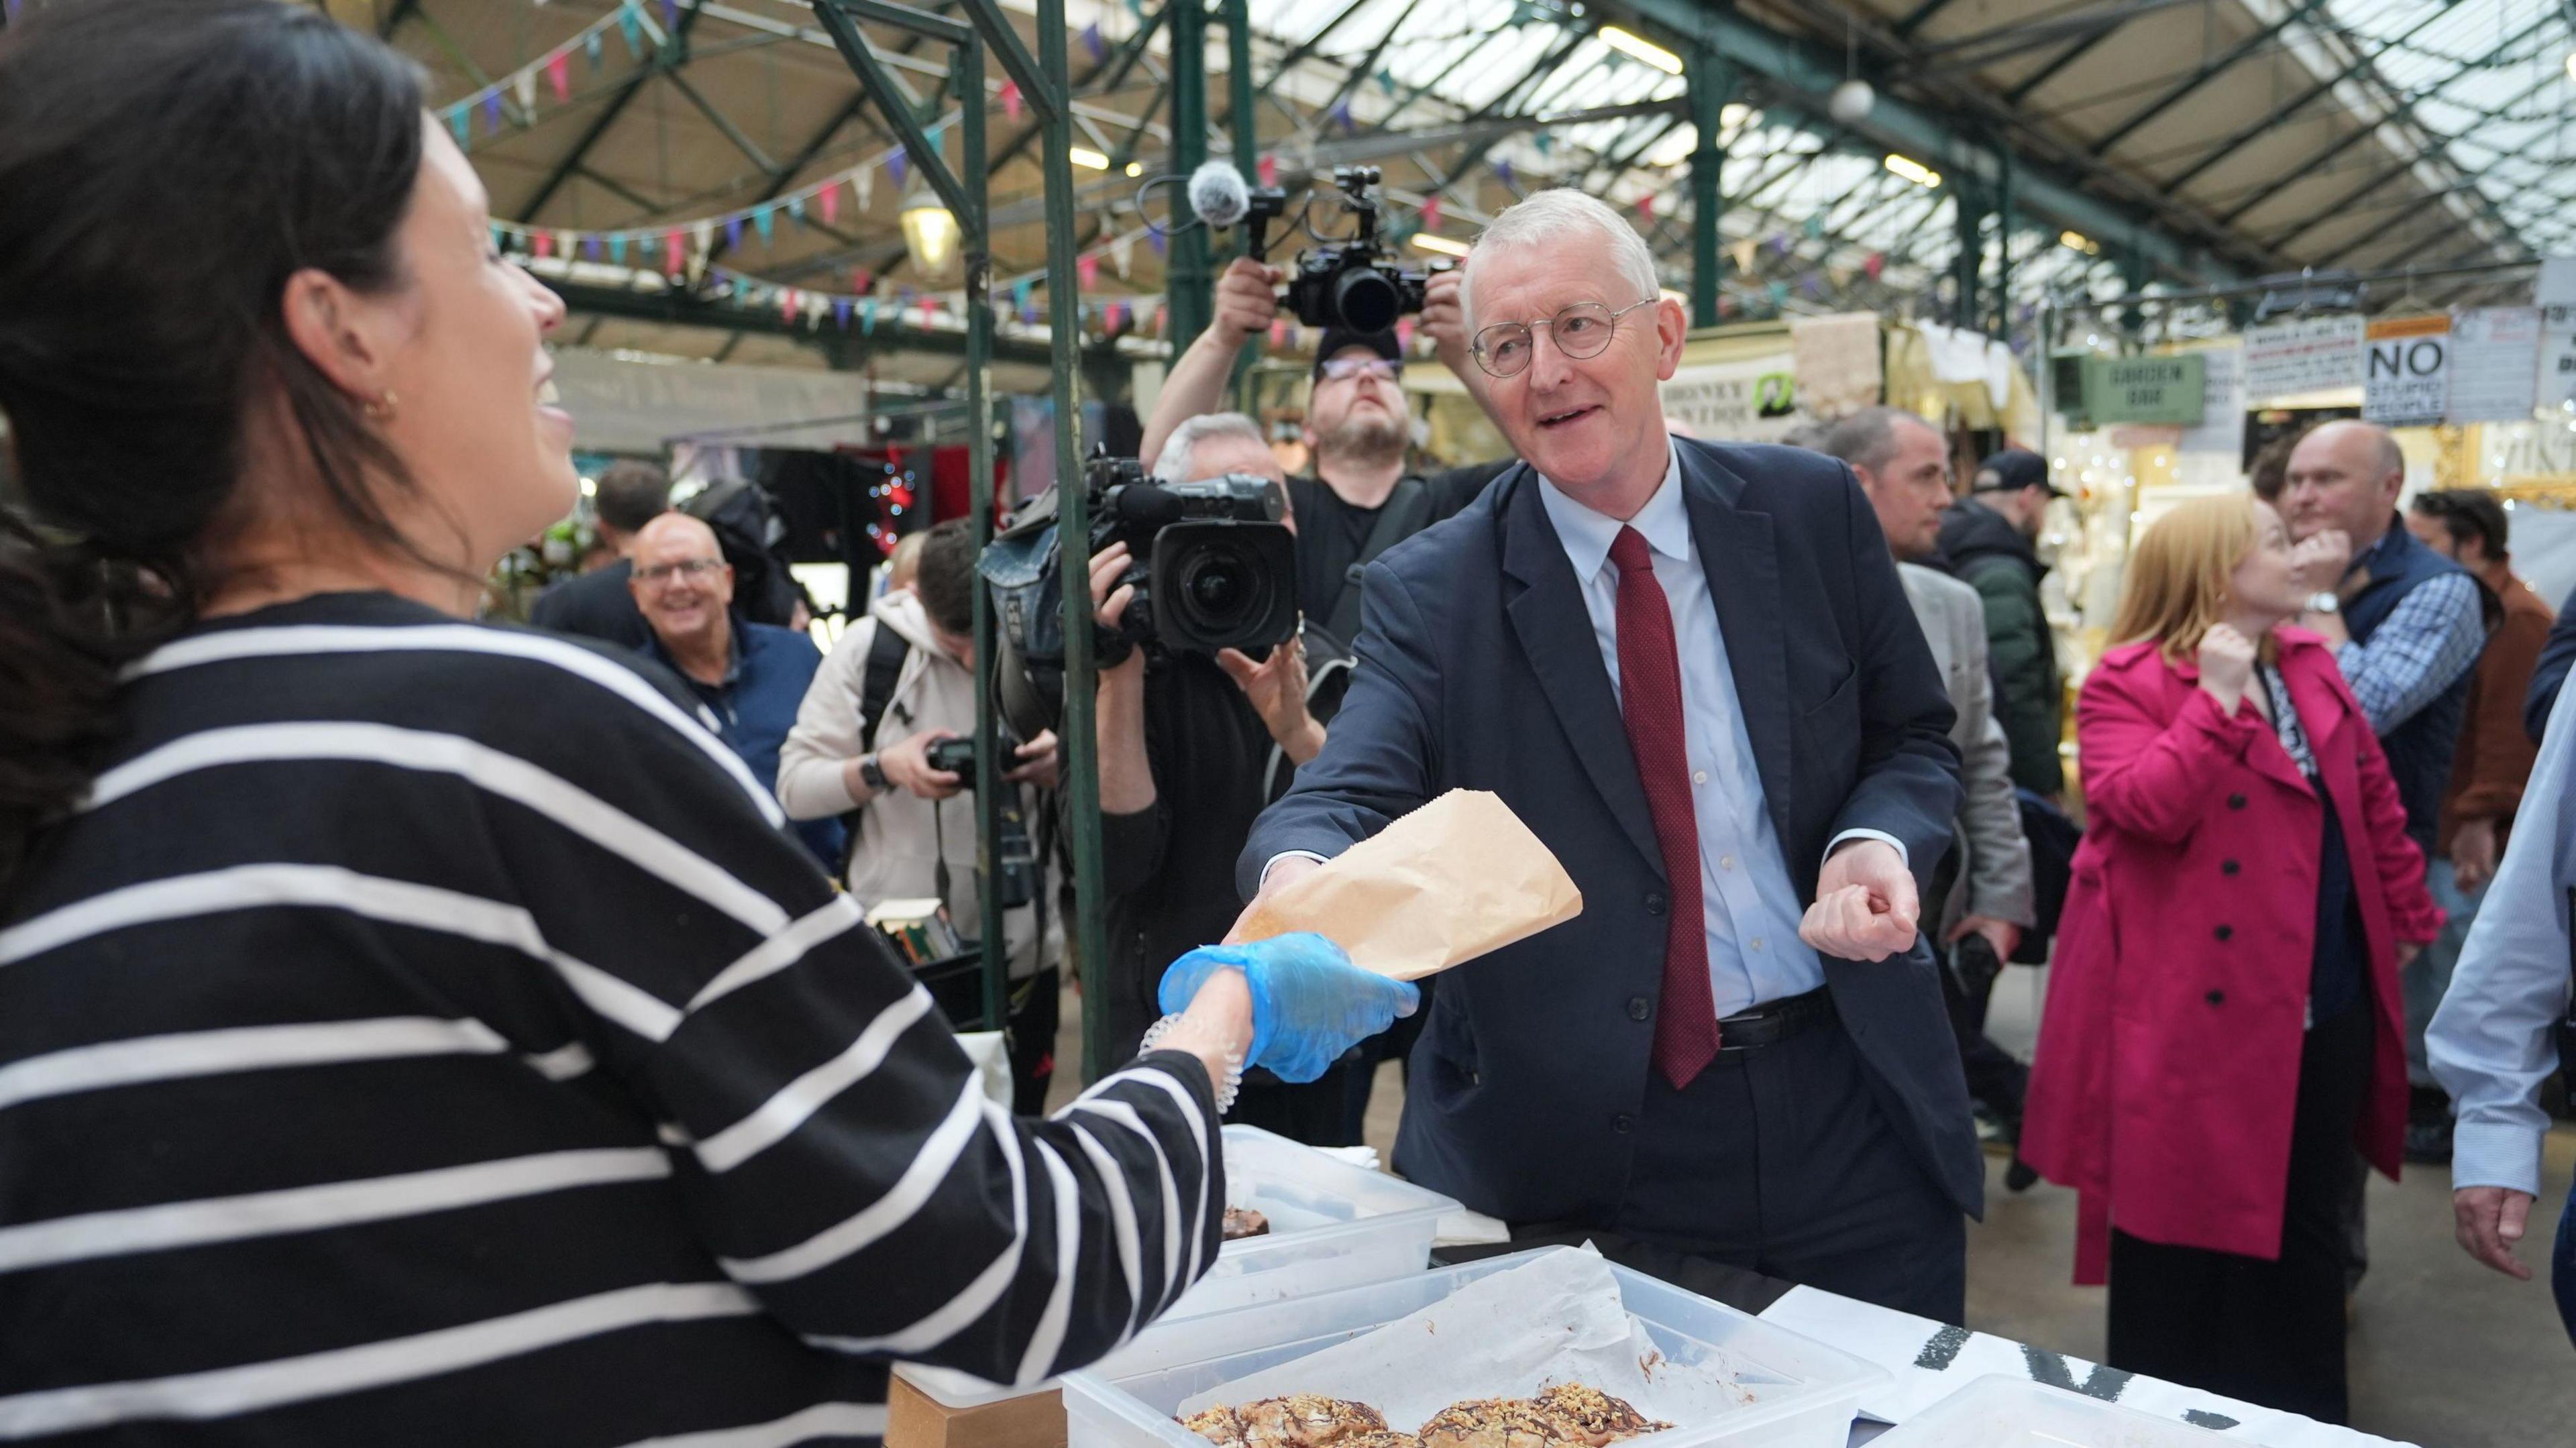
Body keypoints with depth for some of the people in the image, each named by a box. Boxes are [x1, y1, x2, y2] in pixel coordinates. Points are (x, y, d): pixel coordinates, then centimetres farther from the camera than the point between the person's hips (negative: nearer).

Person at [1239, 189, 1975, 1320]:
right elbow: (1351, 792, -19)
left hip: (1851, 1112, 3)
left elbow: (1914, 740, 8)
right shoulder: (1430, 592, -7)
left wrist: (1877, 844, -14)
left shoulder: (1812, 510, 0)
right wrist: (1298, 880, -43)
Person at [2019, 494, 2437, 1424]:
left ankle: (2302, 1415, 31)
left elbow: (2374, 799, 17)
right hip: (2196, 1011, -6)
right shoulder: (2128, 682, -10)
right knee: (2179, 1218, 5)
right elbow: (2144, 808, -25)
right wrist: (2216, 697, -24)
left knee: (2303, 1224, 16)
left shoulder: (2309, 666, 11)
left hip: (2323, 1005, 7)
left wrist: (2409, 918, 17)